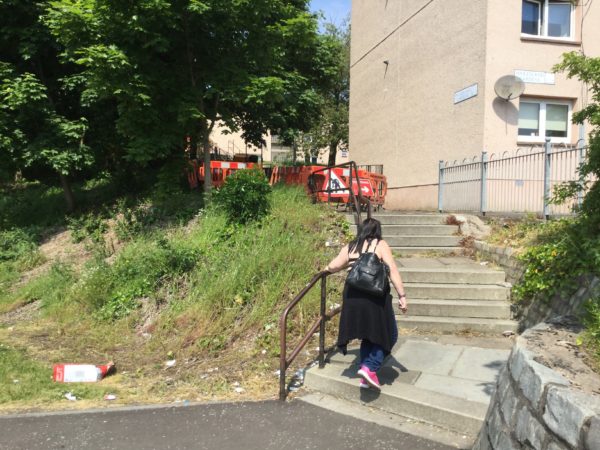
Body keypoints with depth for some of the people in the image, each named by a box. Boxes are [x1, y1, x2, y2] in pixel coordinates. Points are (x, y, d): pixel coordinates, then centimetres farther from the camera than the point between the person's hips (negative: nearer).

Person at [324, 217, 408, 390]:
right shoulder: (380, 245, 2)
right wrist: (402, 296, -6)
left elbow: (332, 267, 5)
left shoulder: (349, 247, 11)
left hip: (353, 296, 5)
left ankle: (365, 376, 19)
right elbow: (392, 270, -7)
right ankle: (369, 368, -5)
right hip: (375, 296, -4)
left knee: (368, 335, 19)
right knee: (386, 334, 11)